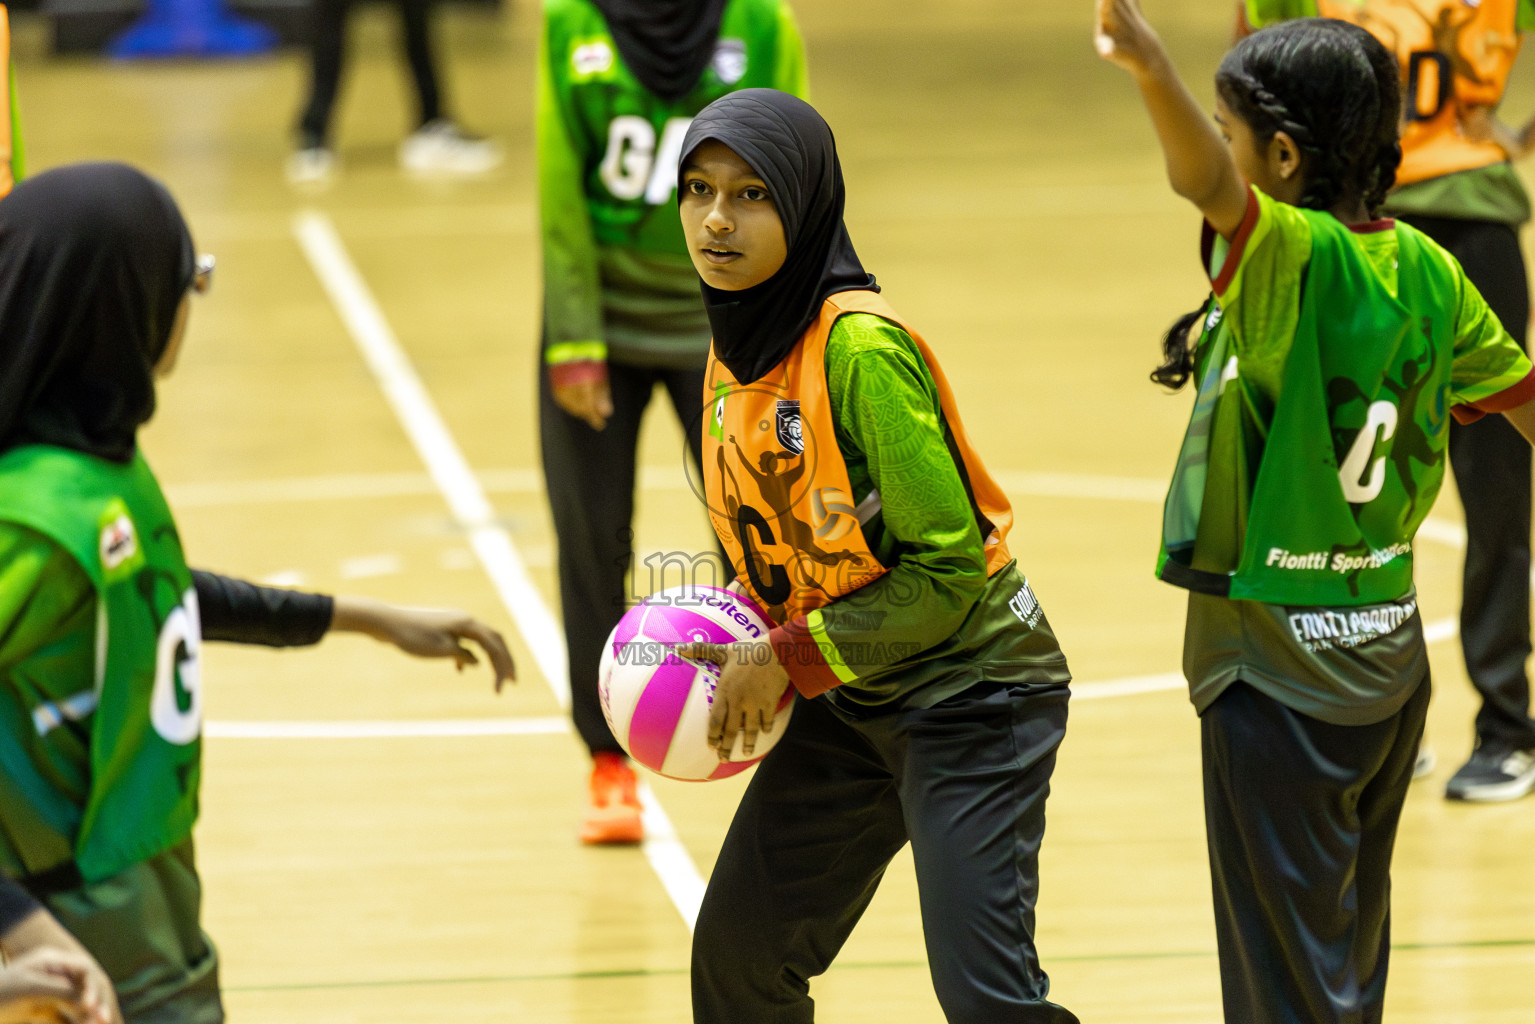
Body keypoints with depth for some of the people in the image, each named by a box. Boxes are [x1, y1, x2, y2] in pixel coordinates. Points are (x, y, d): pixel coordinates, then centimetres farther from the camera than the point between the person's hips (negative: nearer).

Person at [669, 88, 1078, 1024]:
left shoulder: (861, 348, -23)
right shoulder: (737, 347, 2)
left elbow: (950, 565, -23)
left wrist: (788, 661, -20)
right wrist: (727, 639, -1)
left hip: (968, 691, -8)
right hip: (844, 702, 8)